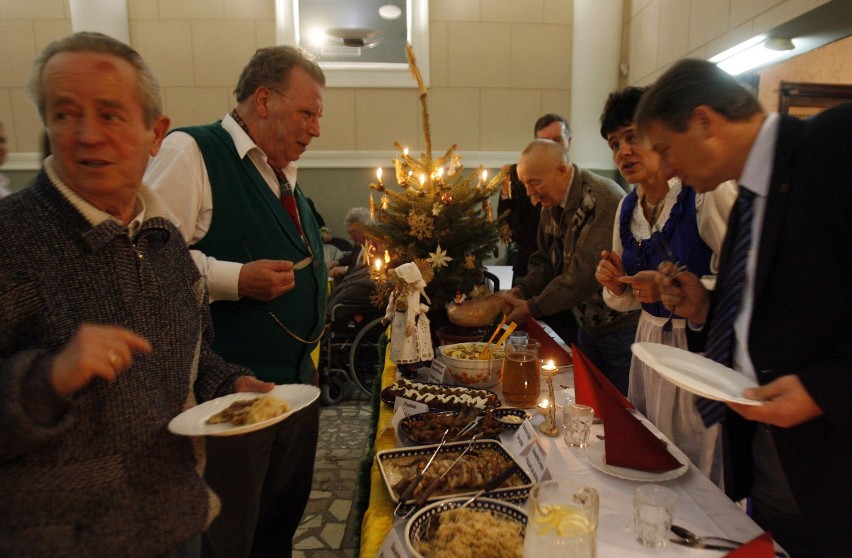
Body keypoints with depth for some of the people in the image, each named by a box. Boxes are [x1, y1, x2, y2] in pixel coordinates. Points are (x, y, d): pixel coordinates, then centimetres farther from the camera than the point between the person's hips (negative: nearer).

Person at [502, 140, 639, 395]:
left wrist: (533, 307, -23)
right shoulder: (551, 205, 5)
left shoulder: (602, 199, -24)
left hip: (623, 327, -8)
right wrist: (522, 290, -8)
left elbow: (587, 271, -29)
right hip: (588, 324, 8)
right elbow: (545, 260, 11)